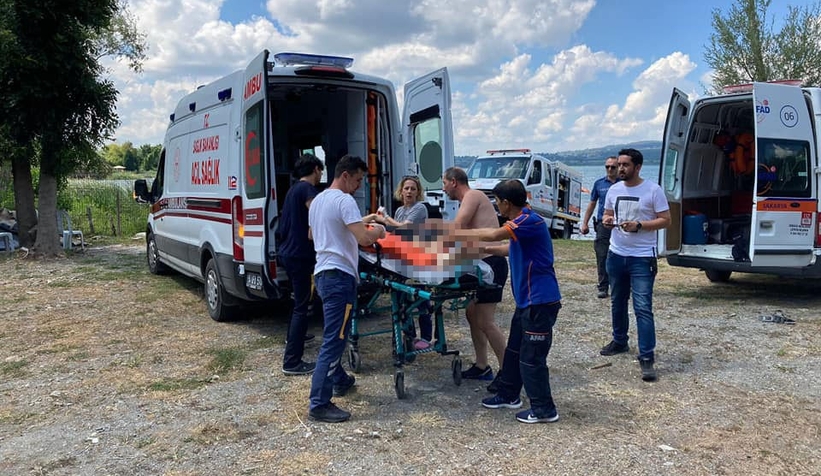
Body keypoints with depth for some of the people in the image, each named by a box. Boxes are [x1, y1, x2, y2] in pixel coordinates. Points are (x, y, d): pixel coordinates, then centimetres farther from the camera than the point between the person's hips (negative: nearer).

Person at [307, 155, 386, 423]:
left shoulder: (318, 200, 15)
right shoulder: (344, 200, -15)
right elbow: (364, 238, -24)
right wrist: (378, 231, -3)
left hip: (323, 272, 10)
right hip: (339, 275, -10)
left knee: (335, 336, 23)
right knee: (333, 340, -8)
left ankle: (339, 380, 39)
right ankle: (319, 404, -5)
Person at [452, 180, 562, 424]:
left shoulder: (530, 221, -21)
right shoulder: (521, 222, 12)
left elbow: (494, 234, -30)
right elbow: (512, 248, 27)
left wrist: (457, 234, -21)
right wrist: (485, 250, 20)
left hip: (540, 300, -10)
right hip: (527, 300, 10)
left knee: (531, 357, -2)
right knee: (514, 350, 19)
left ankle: (544, 409, 11)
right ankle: (508, 395, 33)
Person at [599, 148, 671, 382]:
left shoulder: (653, 190, -10)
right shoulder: (614, 190, 6)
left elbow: (665, 220, -9)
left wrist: (639, 225, -22)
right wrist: (607, 220, -7)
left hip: (642, 258, -6)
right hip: (616, 255, 6)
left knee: (643, 308, -10)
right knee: (617, 302, 18)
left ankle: (647, 358, -6)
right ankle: (619, 341, 37)